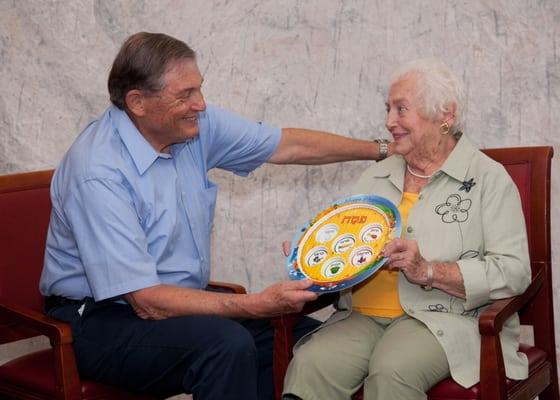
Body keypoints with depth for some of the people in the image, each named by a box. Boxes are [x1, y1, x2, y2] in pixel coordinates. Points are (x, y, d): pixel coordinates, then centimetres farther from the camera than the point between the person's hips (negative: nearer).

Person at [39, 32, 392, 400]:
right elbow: (147, 302, -26)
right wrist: (257, 305, -29)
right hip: (103, 322, -7)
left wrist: (380, 150, 15)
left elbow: (288, 145, 11)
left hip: (178, 301, 8)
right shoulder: (98, 172, -25)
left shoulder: (195, 125, -3)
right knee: (227, 343, -33)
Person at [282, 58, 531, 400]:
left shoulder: (488, 178, 3)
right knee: (310, 364, -27)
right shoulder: (376, 177, 21)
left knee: (392, 372, -35)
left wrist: (428, 271, -18)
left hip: (444, 319, -4)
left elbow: (513, 272, -8)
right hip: (363, 317, 4)